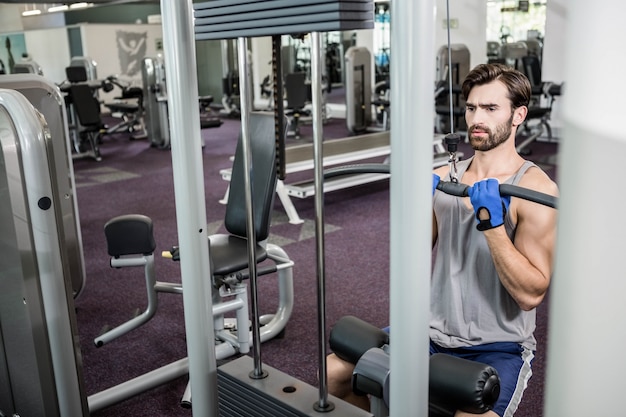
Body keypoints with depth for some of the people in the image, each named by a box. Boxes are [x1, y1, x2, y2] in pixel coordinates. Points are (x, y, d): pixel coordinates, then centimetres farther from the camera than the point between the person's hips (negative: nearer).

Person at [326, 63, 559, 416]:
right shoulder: (443, 178, 4)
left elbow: (532, 294, -18)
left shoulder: (536, 189, -12)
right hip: (434, 332, 5)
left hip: (498, 348, -4)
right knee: (334, 373, -2)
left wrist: (492, 224, -26)